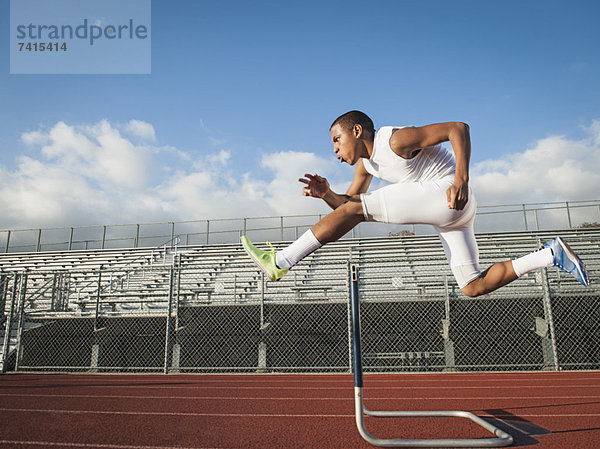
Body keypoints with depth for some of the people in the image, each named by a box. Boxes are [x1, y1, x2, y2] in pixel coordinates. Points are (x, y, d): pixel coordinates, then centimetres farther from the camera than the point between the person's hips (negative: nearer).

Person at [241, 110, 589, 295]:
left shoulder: (395, 139, -12)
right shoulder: (365, 163, 16)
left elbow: (458, 128, -15)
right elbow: (347, 202, 18)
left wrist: (462, 179, -25)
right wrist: (325, 193, -3)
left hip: (445, 195, -10)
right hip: (449, 216, 10)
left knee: (356, 208, -14)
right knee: (473, 287, 7)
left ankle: (280, 262, -15)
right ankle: (551, 254, 10)